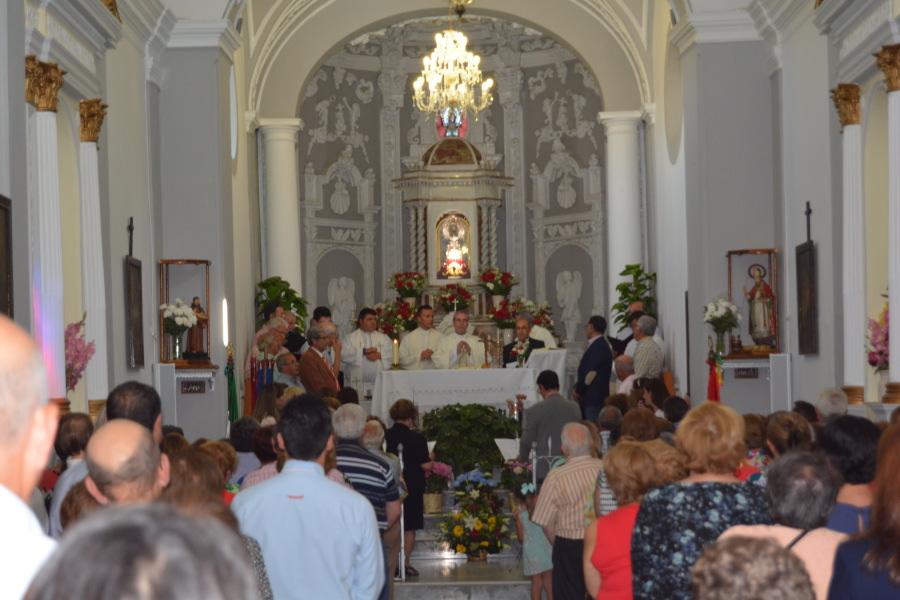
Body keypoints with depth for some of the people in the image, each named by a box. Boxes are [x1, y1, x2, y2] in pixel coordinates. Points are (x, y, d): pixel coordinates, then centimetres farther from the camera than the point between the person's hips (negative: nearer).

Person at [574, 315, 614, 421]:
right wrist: (578, 388, 9)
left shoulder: (598, 347, -16)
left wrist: (578, 391, -8)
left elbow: (590, 373, -19)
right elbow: (586, 370, 18)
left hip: (593, 398, -9)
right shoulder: (601, 344, 14)